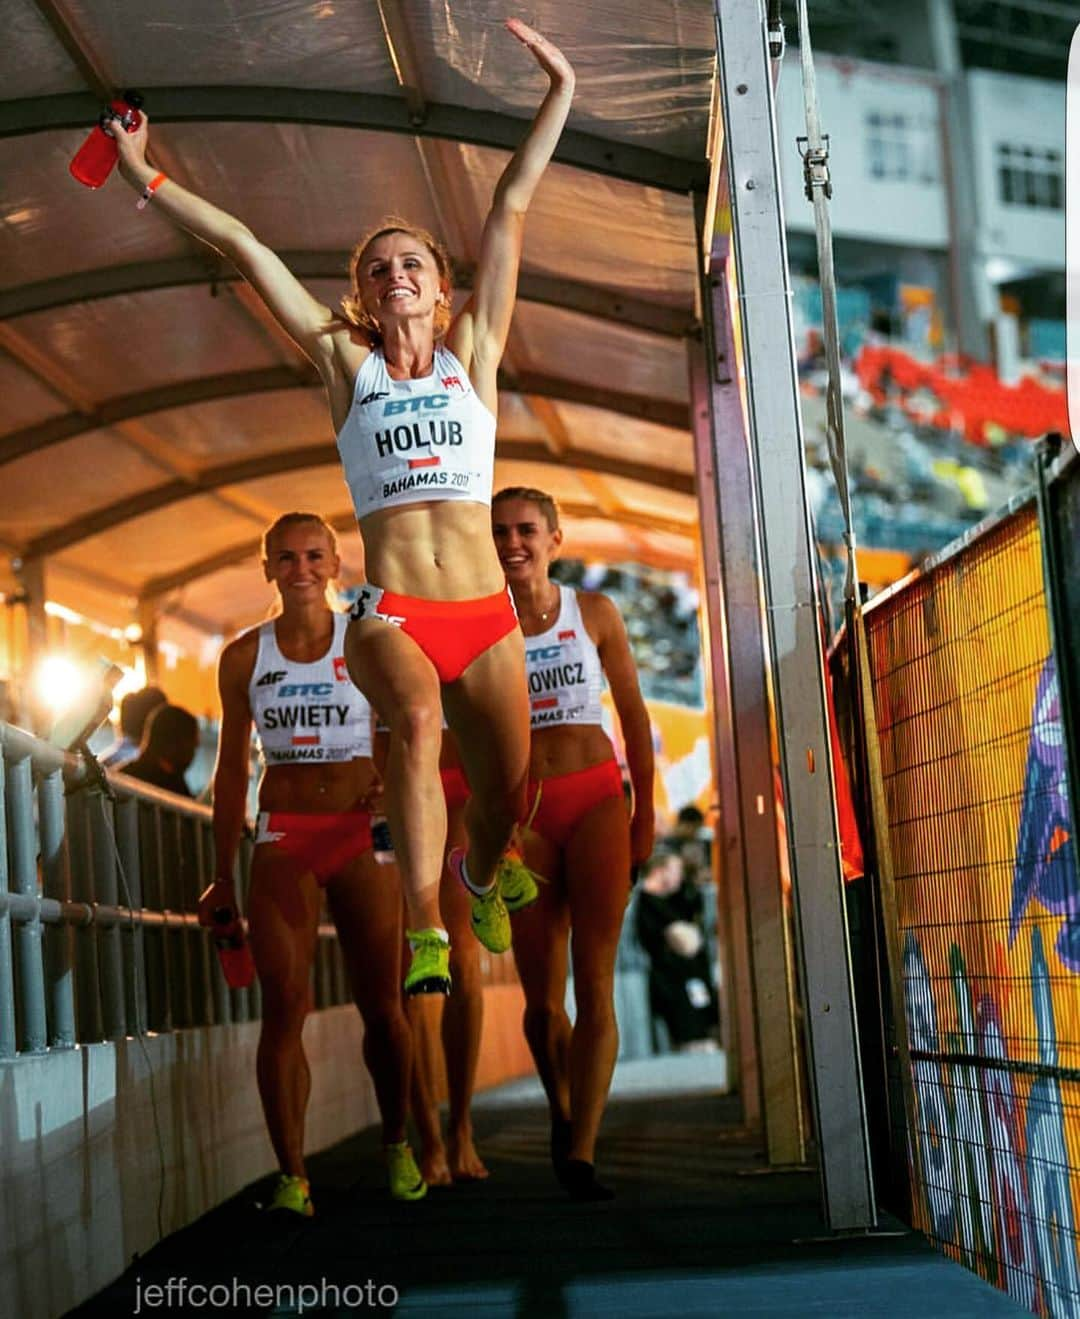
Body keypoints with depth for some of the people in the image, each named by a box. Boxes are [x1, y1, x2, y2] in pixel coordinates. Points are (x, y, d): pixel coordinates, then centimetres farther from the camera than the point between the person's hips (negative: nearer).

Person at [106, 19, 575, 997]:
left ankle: (479, 879, 43)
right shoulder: (346, 365, 12)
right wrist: (148, 177, 17)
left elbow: (509, 214, 12)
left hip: (485, 615, 2)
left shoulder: (473, 355, 13)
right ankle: (426, 935, -36)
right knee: (415, 723, -33)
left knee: (504, 791, 5)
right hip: (390, 613, -2)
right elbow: (245, 249, 12)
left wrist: (560, 96, 14)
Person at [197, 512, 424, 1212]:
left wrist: (394, 785, -16)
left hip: (362, 833, -1)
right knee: (283, 1008, -6)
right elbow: (232, 769, 11)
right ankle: (292, 1175, -3)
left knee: (382, 1005, 3)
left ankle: (398, 1144, 24)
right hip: (283, 838, 1)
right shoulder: (245, 656, 7)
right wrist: (224, 874, 11)